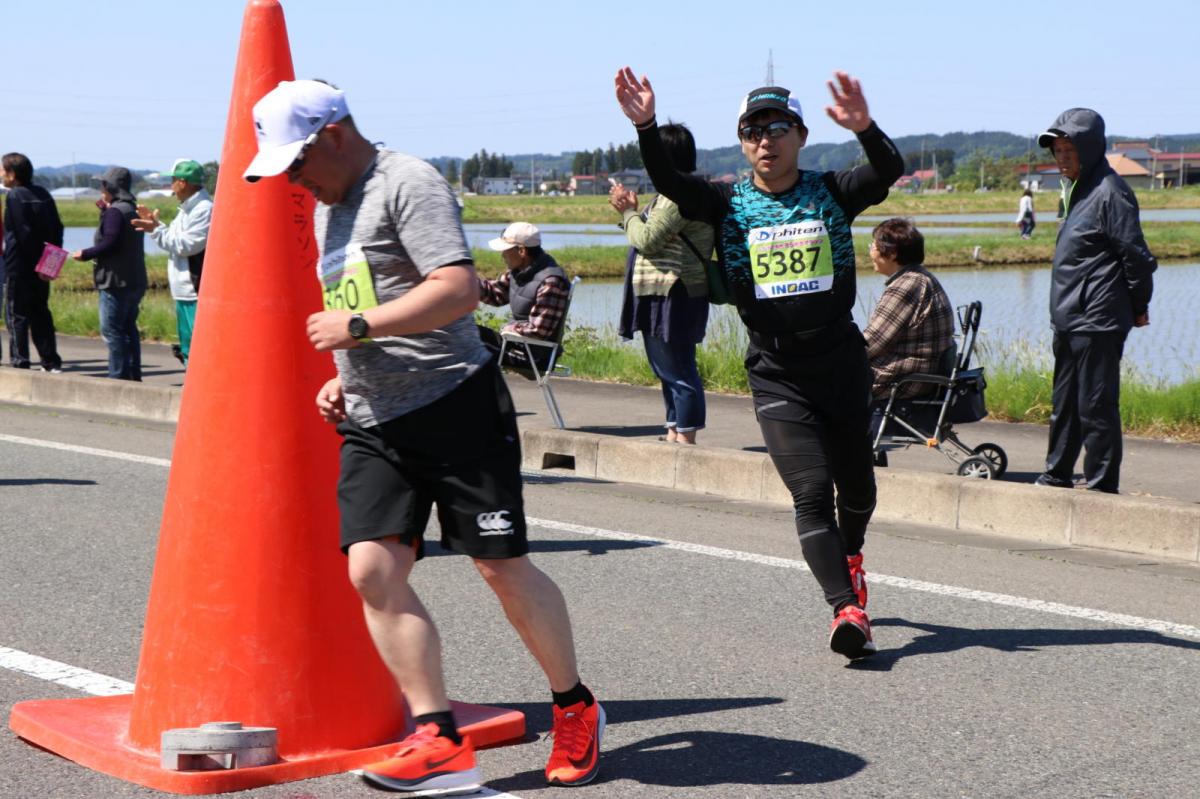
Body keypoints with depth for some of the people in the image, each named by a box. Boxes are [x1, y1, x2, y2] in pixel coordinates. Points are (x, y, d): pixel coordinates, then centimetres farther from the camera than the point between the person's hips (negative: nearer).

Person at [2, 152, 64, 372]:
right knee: (41, 313, 13)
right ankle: (51, 362, 13)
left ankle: (20, 362, -2)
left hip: (19, 268, -7)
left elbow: (23, 233, -17)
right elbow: (57, 228, 9)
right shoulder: (43, 194, 10)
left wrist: (35, 261, -13)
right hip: (41, 268, 7)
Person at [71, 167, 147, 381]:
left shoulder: (115, 211, -13)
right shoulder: (131, 209, 16)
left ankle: (118, 375, -7)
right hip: (135, 281, 10)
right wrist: (104, 210, 18)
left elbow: (109, 243, -20)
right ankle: (133, 374, 17)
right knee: (128, 328, 15)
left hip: (116, 282, -10)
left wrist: (85, 254, -9)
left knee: (112, 330, -6)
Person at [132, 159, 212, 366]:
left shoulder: (204, 209, -15)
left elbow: (186, 245, -20)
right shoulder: (187, 209, 17)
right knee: (188, 350, 15)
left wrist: (156, 230, -14)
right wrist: (155, 225, 13)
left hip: (198, 294, -10)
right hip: (184, 292, 10)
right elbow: (175, 241, 22)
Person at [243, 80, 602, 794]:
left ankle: (577, 710, 18)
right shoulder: (329, 208, 20)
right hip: (373, 425, 8)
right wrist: (342, 381, 17)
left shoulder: (407, 183, -9)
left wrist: (355, 327, -17)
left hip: (455, 406, -8)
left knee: (503, 567, -3)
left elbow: (460, 288, -21)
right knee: (372, 569, -8)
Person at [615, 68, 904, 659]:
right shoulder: (729, 205, 0)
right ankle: (847, 609, -15)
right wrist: (646, 128, -32)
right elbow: (668, 183, -15)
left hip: (842, 359, 2)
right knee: (811, 492, -13)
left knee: (856, 484, 16)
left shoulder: (832, 193, 0)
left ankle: (850, 555, 47)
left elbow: (889, 172, -17)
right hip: (776, 375, -1)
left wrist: (865, 129, -38)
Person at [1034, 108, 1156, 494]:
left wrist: (1139, 306, -5)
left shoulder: (1110, 192, -15)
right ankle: (1056, 477, 28)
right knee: (1064, 404, 17)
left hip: (1097, 322, -10)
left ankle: (1101, 488, 2)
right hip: (1068, 320, 10)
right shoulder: (1077, 188, 15)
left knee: (1096, 407, -4)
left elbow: (1136, 255, -14)